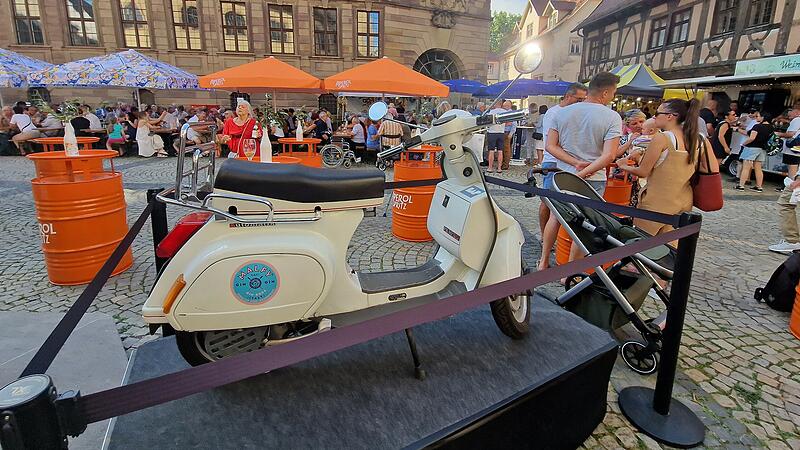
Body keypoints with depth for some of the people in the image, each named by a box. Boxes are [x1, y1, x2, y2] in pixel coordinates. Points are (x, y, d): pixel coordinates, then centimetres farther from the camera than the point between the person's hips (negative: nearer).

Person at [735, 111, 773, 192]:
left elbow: (752, 138, -22)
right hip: (763, 149, 8)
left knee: (745, 168, -4)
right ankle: (759, 187, 13)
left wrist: (744, 143, -8)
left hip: (752, 148, -8)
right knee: (758, 169, 12)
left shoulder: (757, 126, -15)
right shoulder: (771, 128, 10)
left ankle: (741, 185, -5)